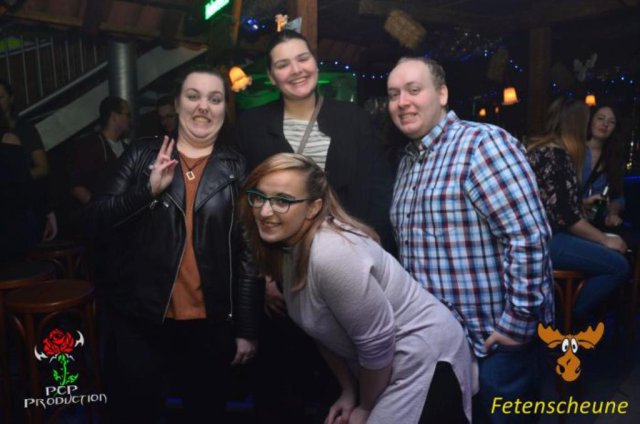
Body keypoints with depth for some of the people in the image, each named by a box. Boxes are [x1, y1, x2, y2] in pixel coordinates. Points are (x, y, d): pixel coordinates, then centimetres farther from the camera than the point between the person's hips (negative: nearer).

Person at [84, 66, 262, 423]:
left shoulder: (237, 168, -1)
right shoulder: (142, 155, 3)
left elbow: (248, 251, -2)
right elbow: (96, 220, -2)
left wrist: (247, 328, -3)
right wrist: (148, 189, -18)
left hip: (209, 322, 0)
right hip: (138, 318, 1)